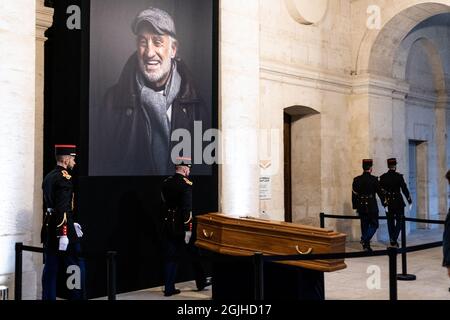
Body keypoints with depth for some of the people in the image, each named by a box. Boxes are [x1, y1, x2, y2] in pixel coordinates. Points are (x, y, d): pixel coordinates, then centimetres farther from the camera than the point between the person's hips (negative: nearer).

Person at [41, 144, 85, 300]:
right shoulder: (64, 178, -13)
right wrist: (63, 234, -21)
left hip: (49, 230, 9)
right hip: (63, 230, -9)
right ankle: (77, 296, 5)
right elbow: (62, 208, -21)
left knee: (50, 269, 10)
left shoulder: (48, 177, 14)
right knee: (77, 267, 1)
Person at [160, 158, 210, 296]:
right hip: (182, 227, -6)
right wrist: (188, 230, -21)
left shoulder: (166, 183, 6)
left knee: (170, 258, 9)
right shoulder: (186, 184, -15)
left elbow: (164, 203, 11)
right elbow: (187, 208, -21)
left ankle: (169, 288, 10)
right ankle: (201, 282, 25)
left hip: (168, 226, 6)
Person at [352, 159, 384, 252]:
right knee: (374, 224, 8)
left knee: (364, 225, 12)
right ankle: (365, 239, -12)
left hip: (361, 207, 4)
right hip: (372, 206, -4)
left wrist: (355, 206, 13)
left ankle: (366, 245, 14)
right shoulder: (374, 179, -10)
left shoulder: (356, 179, 2)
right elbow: (380, 192, -5)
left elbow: (354, 194, 5)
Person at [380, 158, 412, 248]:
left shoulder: (383, 177, -1)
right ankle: (394, 240, -8)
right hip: (398, 202, -3)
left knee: (390, 221, 13)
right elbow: (404, 189, -9)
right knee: (399, 221, 6)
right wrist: (409, 200, 3)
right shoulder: (399, 176, -11)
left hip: (388, 202, 3)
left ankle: (392, 240, 17)